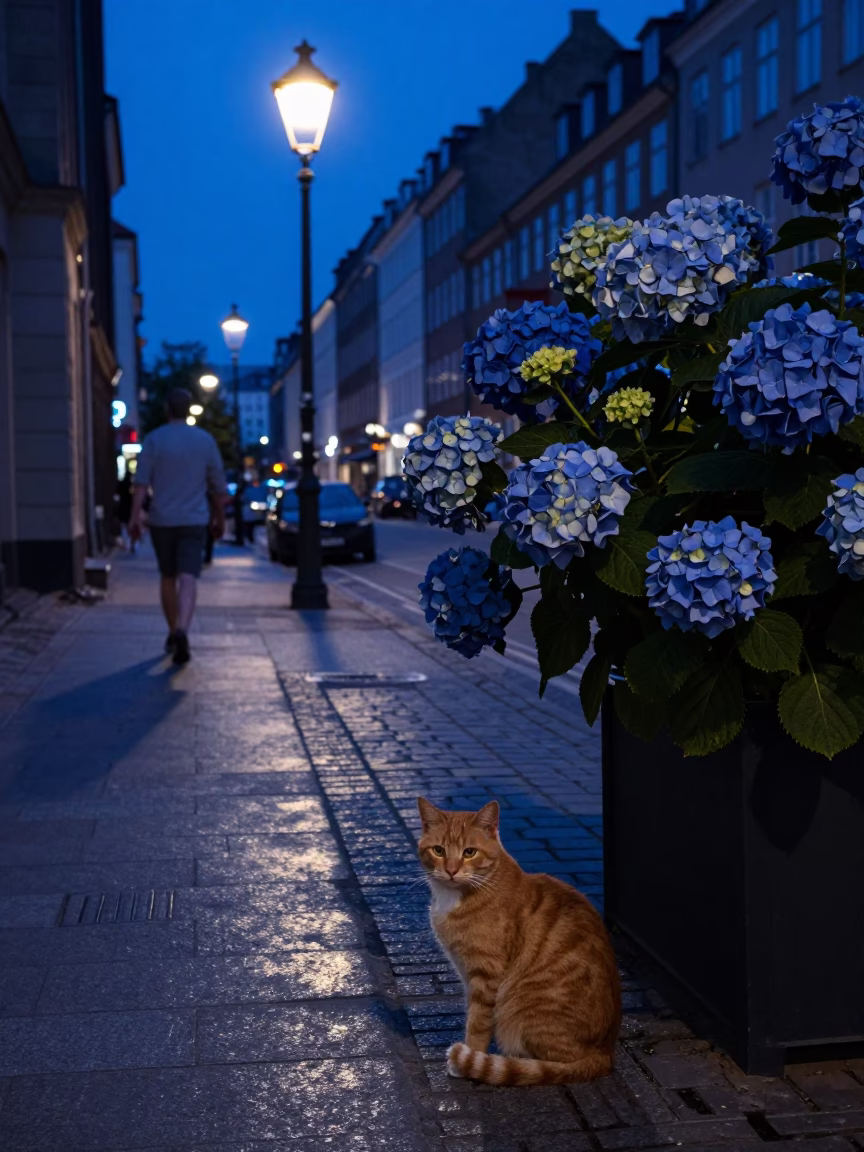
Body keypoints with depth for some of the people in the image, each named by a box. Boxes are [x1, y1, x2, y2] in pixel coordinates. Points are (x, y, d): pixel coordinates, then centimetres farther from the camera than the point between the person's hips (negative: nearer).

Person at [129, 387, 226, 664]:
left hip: (162, 520, 1)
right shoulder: (205, 440, 3)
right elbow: (217, 485, 7)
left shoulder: (154, 440, -1)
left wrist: (135, 516, -12)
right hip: (194, 521, -1)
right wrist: (219, 518, 19)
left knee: (168, 577, 18)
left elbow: (142, 481, -10)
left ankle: (173, 633, 28)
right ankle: (182, 632, -32)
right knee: (188, 579, -10)